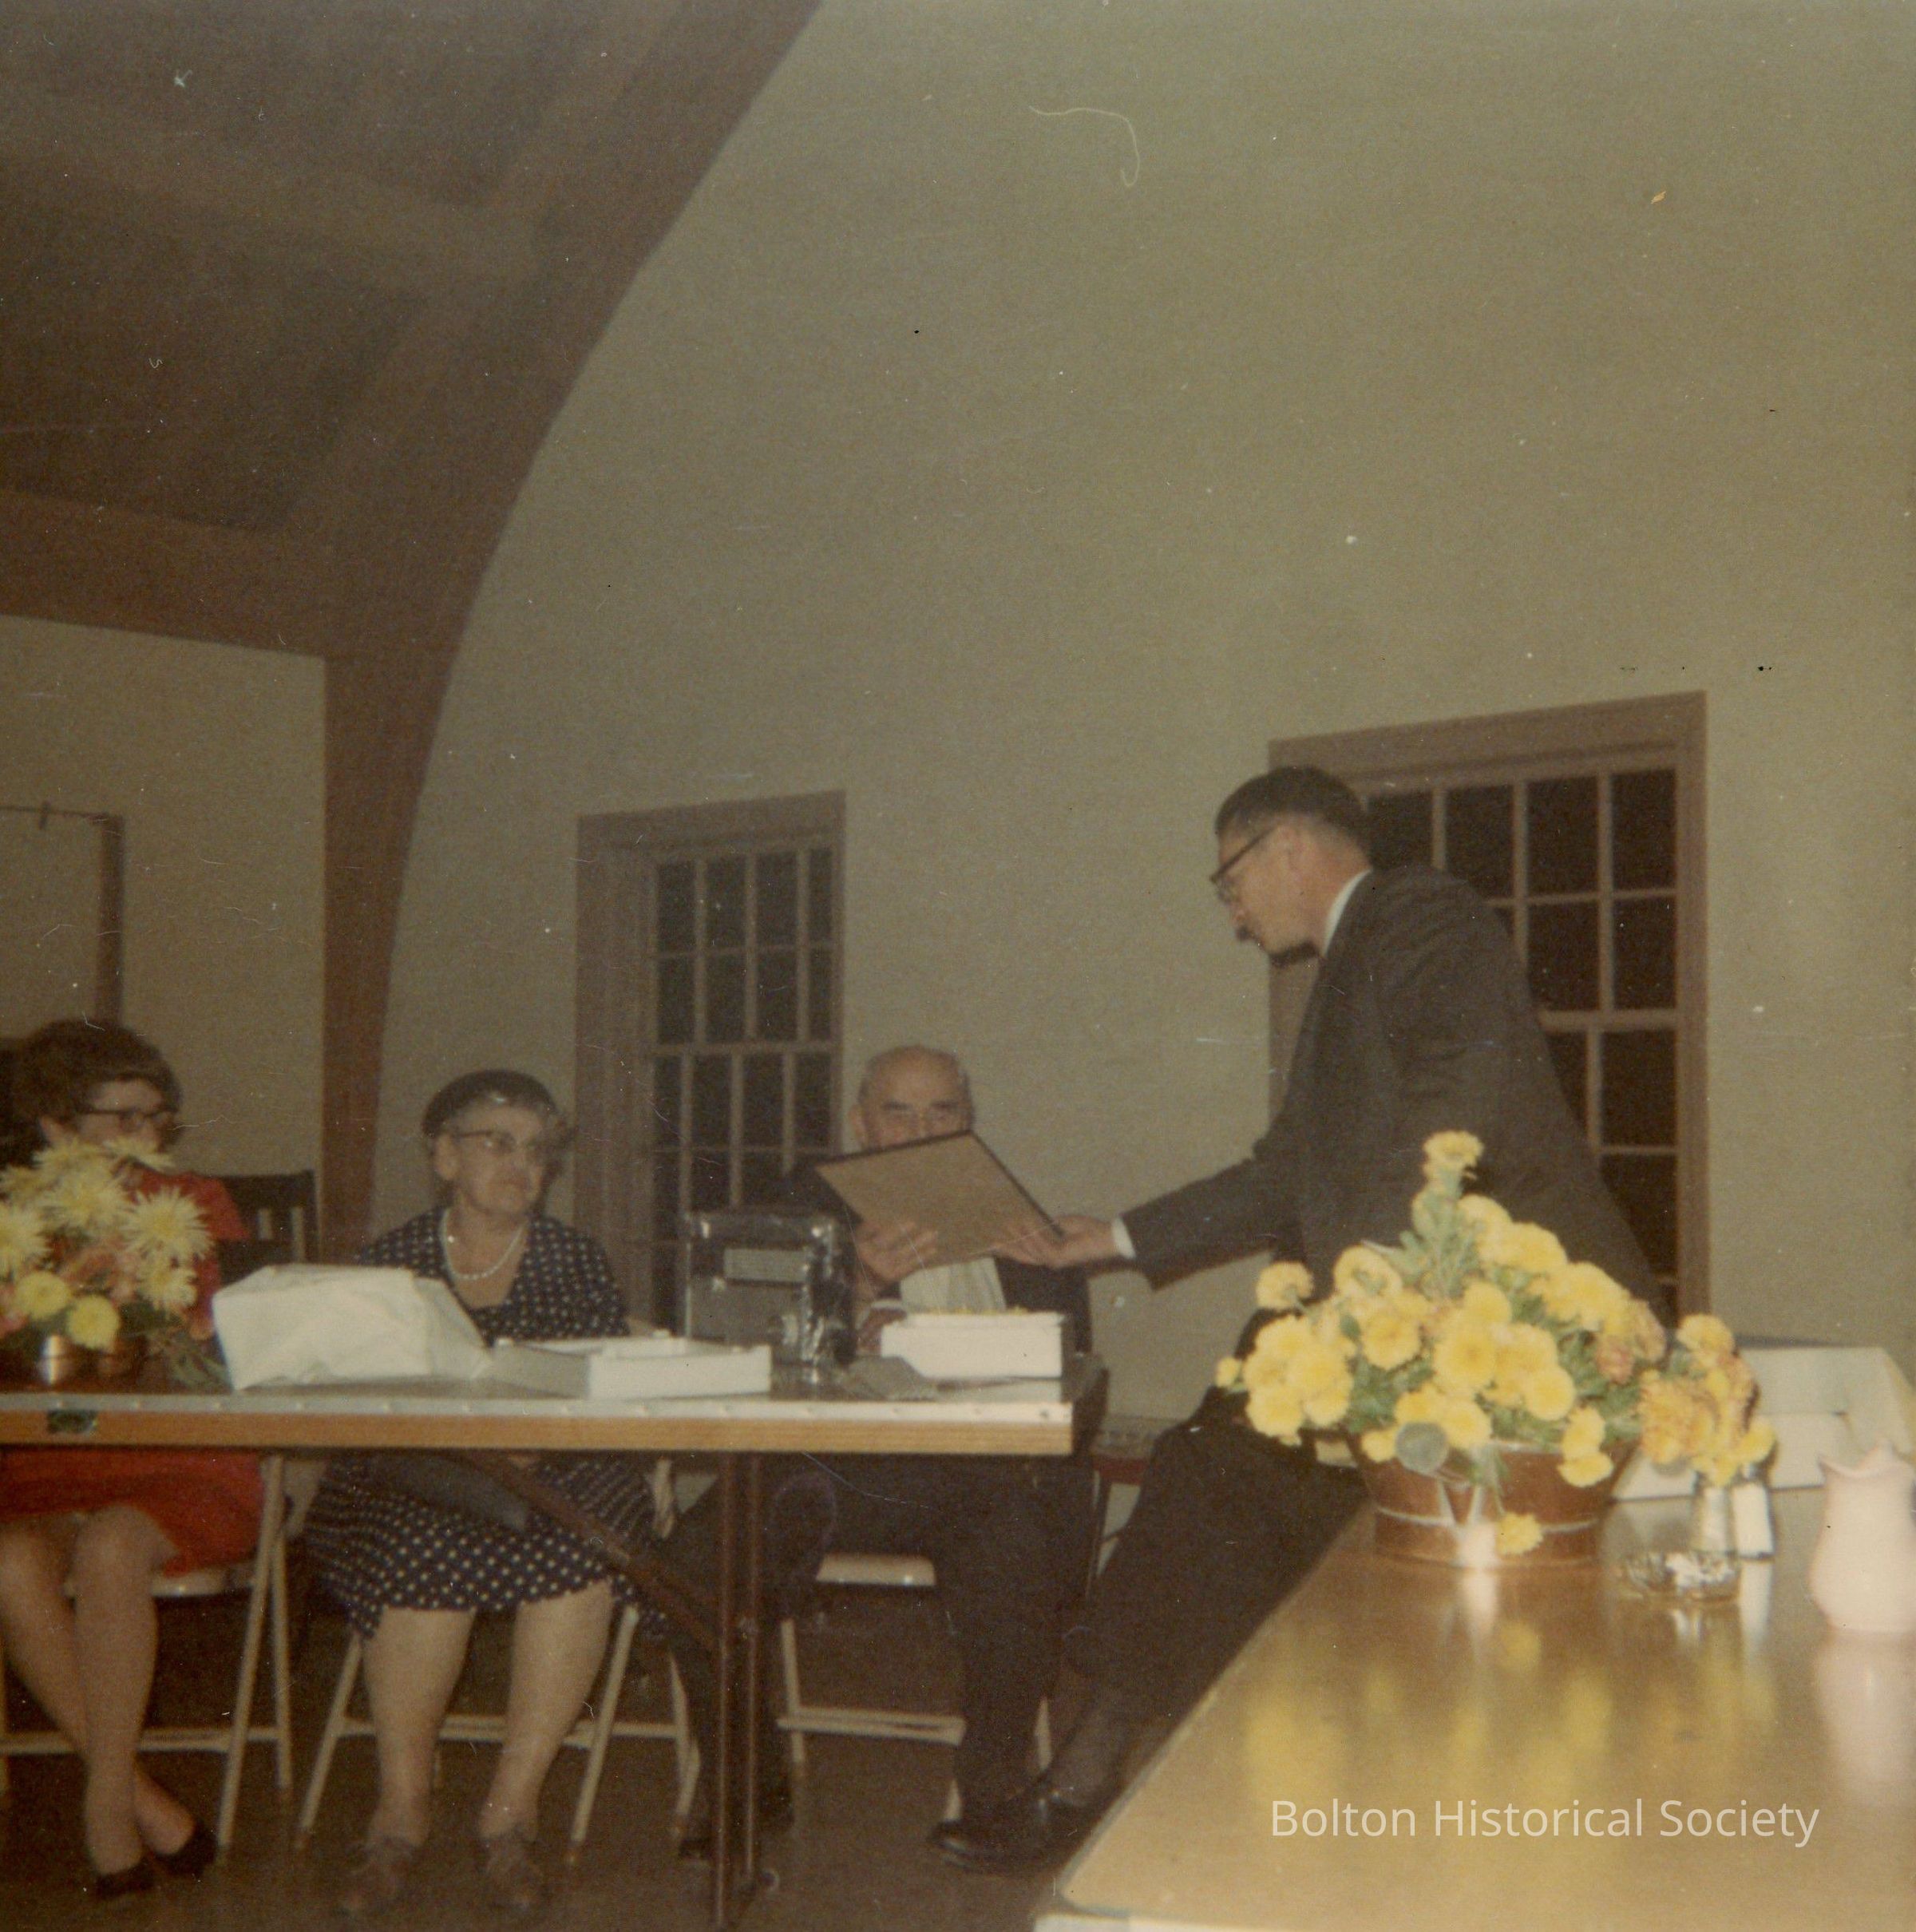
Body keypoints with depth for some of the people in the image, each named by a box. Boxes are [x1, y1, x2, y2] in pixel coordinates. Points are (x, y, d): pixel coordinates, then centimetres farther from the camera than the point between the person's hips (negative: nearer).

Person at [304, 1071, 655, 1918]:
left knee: (577, 1537, -33)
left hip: (556, 1473, 1)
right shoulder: (392, 1259, 11)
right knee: (427, 1544, -35)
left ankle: (510, 1809, -23)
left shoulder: (577, 1259, 13)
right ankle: (403, 1806, -19)